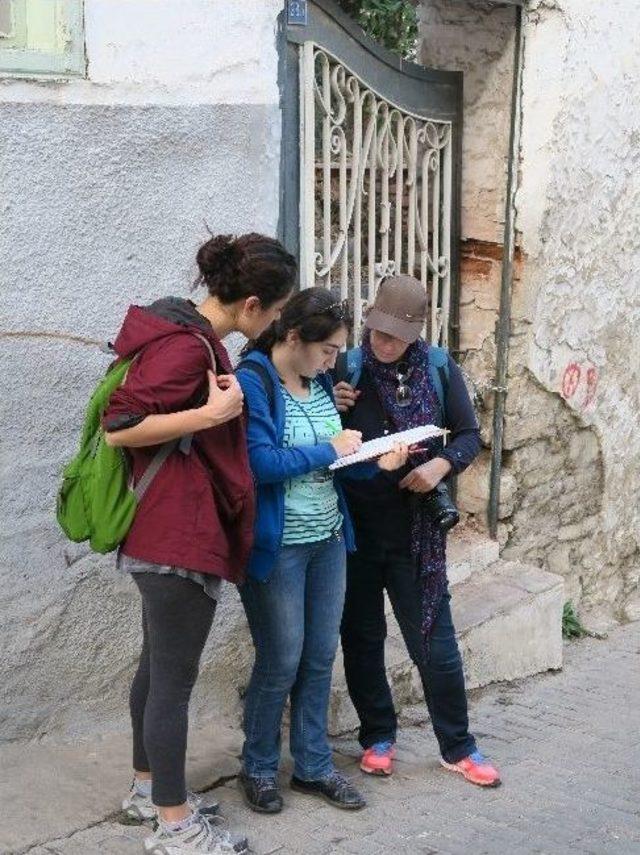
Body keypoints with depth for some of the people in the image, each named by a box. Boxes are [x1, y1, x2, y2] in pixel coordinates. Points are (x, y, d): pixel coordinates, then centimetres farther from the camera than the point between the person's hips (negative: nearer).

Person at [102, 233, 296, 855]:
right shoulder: (189, 346, -20)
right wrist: (212, 413, -25)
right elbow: (118, 426, -24)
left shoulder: (185, 331, 10)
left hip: (164, 530, 11)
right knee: (175, 676, -2)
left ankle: (149, 786, 33)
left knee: (158, 663, 20)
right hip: (181, 535, -11)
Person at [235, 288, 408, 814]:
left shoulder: (320, 380, 8)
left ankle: (313, 765, 26)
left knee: (321, 657, 12)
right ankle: (258, 768, 22)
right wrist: (328, 450, -18)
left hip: (328, 539, 7)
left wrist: (375, 462, -5)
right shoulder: (253, 382, -15)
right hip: (278, 547, -7)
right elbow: (259, 462, -24)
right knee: (281, 663, 2)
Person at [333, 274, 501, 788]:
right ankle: (378, 737, 31)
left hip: (415, 529, -1)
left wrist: (441, 464, -15)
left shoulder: (439, 369, -2)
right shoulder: (345, 368, -3)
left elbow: (469, 435, 4)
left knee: (435, 641, 4)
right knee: (362, 638, 12)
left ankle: (458, 746, 21)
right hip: (355, 527, 1)